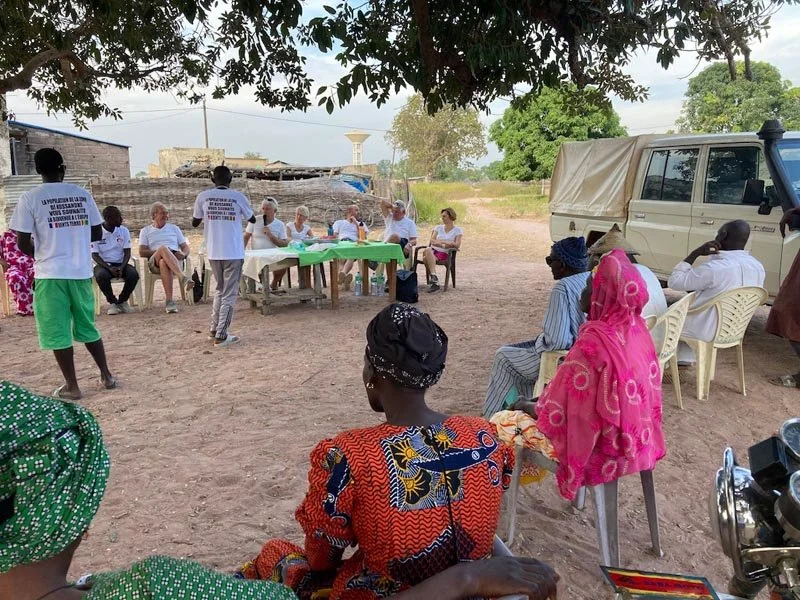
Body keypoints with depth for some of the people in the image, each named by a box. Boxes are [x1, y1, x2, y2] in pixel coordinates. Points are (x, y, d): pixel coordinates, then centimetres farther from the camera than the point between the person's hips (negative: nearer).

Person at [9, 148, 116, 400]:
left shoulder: (30, 198, -6)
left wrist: (41, 254, 13)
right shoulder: (82, 194, 3)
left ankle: (72, 386, 11)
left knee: (57, 331, 6)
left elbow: (23, 243, -7)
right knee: (87, 326, 17)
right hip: (81, 271, 4)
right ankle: (106, 376, 22)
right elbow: (97, 234, 8)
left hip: (50, 274, -4)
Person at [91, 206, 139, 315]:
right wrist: (109, 268, -23)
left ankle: (122, 301, -3)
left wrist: (121, 267, -19)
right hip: (103, 264, -2)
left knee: (134, 274, -28)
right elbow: (94, 255, -7)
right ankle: (112, 302, -10)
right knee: (101, 276, -36)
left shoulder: (124, 231, 3)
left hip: (120, 264, 2)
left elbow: (127, 253, 0)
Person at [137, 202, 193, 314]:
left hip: (176, 260, 1)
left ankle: (169, 301, -51)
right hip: (154, 263, -1)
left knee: (164, 263, -39)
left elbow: (186, 247, 19)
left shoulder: (174, 228, 27)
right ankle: (183, 278, -57)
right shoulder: (145, 231, 22)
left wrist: (183, 254, -6)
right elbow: (142, 252, 8)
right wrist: (159, 252, -9)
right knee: (163, 248, -38)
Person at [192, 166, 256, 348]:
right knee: (229, 294, 3)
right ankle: (221, 336, 1)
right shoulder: (238, 197, -4)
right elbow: (252, 220, 11)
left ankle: (214, 330, 22)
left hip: (213, 252, 3)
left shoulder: (203, 196, 0)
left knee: (220, 290, 21)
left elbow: (195, 223, 11)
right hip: (233, 253, -3)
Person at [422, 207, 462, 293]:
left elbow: (457, 245, -4)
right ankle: (434, 276, -41)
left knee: (426, 258, -35)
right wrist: (443, 245, -12)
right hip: (433, 250, 3)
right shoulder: (438, 227, 21)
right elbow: (432, 241, 7)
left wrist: (442, 242, -7)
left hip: (444, 253, -3)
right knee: (428, 249, -37)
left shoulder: (457, 230, 10)